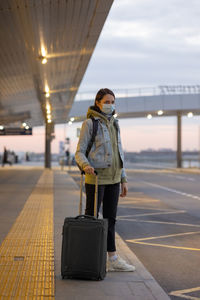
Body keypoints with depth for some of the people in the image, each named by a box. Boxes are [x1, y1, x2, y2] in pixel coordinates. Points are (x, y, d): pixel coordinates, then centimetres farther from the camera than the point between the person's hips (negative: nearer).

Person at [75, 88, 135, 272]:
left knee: (110, 218, 10)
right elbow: (80, 153, -9)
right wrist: (86, 166, -31)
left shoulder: (114, 124, 13)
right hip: (96, 178, -6)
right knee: (91, 218, 0)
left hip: (113, 179, 6)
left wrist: (124, 180, 13)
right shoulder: (89, 123, -7)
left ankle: (112, 259, 15)